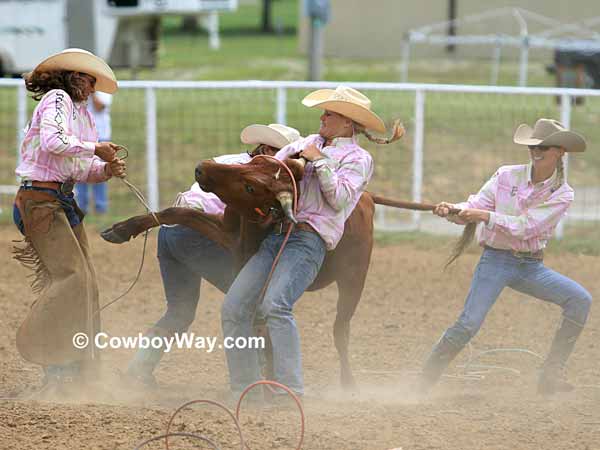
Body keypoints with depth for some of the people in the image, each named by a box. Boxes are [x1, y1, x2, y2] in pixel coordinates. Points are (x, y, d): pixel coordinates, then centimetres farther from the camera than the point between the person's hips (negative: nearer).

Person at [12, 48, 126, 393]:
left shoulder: (82, 113, 21)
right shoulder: (57, 99, -7)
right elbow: (53, 141, -25)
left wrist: (107, 170, 0)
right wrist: (95, 148, -15)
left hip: (65, 202, 10)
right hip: (41, 199, -10)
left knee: (87, 282, 7)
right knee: (70, 275, -16)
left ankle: (81, 363, 11)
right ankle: (42, 352, -13)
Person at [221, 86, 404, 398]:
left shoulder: (357, 158, 5)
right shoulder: (310, 143, 23)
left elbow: (339, 199, -8)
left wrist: (319, 161, -6)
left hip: (308, 240, -7)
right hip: (274, 235, 7)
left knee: (275, 305, -29)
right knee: (233, 308, -3)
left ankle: (290, 389, -27)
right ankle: (244, 387, 3)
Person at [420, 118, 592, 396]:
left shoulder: (562, 194, -4)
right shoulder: (507, 176, -2)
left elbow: (525, 227, -16)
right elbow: (473, 208, -6)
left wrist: (485, 216, -26)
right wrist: (450, 210, -28)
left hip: (531, 267, 2)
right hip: (496, 260, -2)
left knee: (580, 299, -14)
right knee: (468, 324, -17)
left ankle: (552, 374, -7)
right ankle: (425, 382, -2)